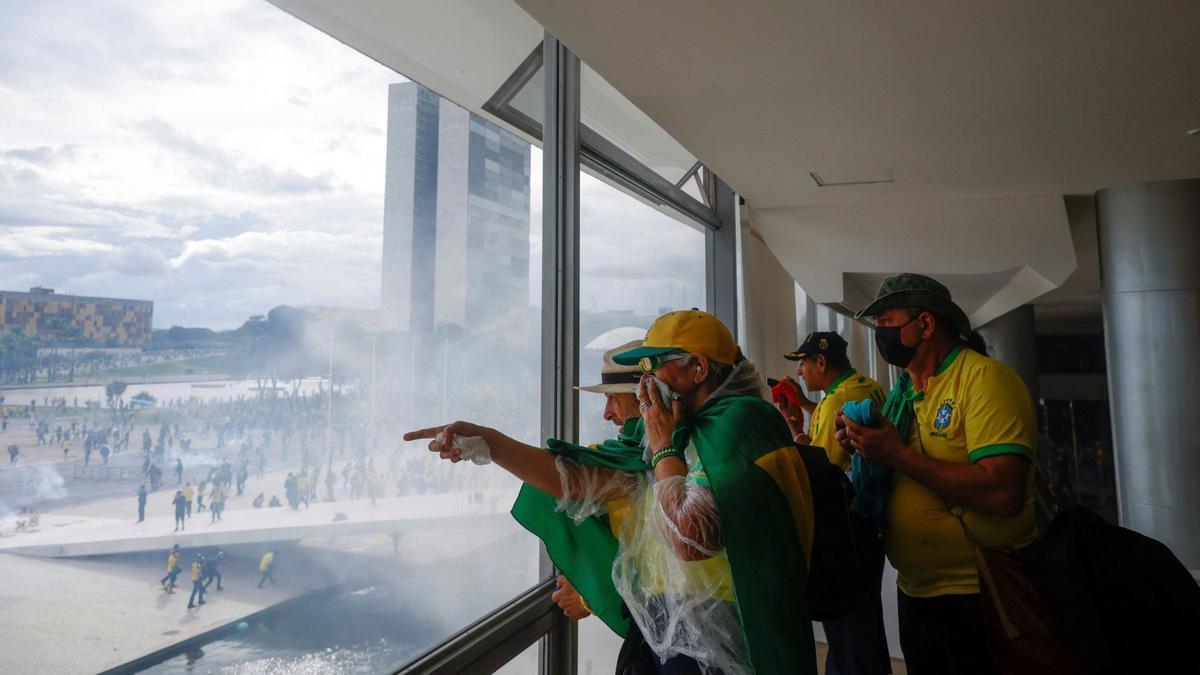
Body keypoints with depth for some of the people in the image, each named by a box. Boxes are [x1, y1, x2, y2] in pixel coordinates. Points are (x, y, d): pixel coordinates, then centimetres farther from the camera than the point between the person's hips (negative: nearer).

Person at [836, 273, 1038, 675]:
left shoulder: (984, 378, -15)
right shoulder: (904, 392, 8)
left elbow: (1003, 495, -27)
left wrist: (898, 455, -24)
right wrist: (864, 449, -5)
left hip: (976, 598, -7)